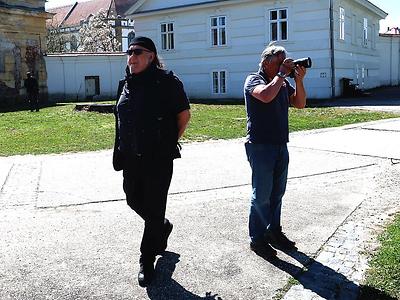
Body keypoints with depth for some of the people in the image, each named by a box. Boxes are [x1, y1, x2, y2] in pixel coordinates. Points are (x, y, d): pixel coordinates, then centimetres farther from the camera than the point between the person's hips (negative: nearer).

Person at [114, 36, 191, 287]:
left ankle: (147, 261, 18)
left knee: (154, 207, 3)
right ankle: (162, 227, 44)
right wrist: (123, 149, 15)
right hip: (131, 156, 7)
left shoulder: (167, 81, -11)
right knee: (134, 200, 15)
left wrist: (170, 142, 1)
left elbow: (184, 114, -5)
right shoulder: (128, 83, 8)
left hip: (159, 158, -6)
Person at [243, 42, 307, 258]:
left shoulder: (283, 82, 14)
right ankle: (257, 238, 11)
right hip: (260, 146, -7)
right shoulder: (254, 80, -7)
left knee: (277, 193, 15)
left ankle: (273, 231, 29)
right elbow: (266, 95, -28)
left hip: (281, 146, 7)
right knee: (261, 195, -1)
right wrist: (282, 75, -17)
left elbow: (300, 104, 10)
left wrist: (298, 80, -2)